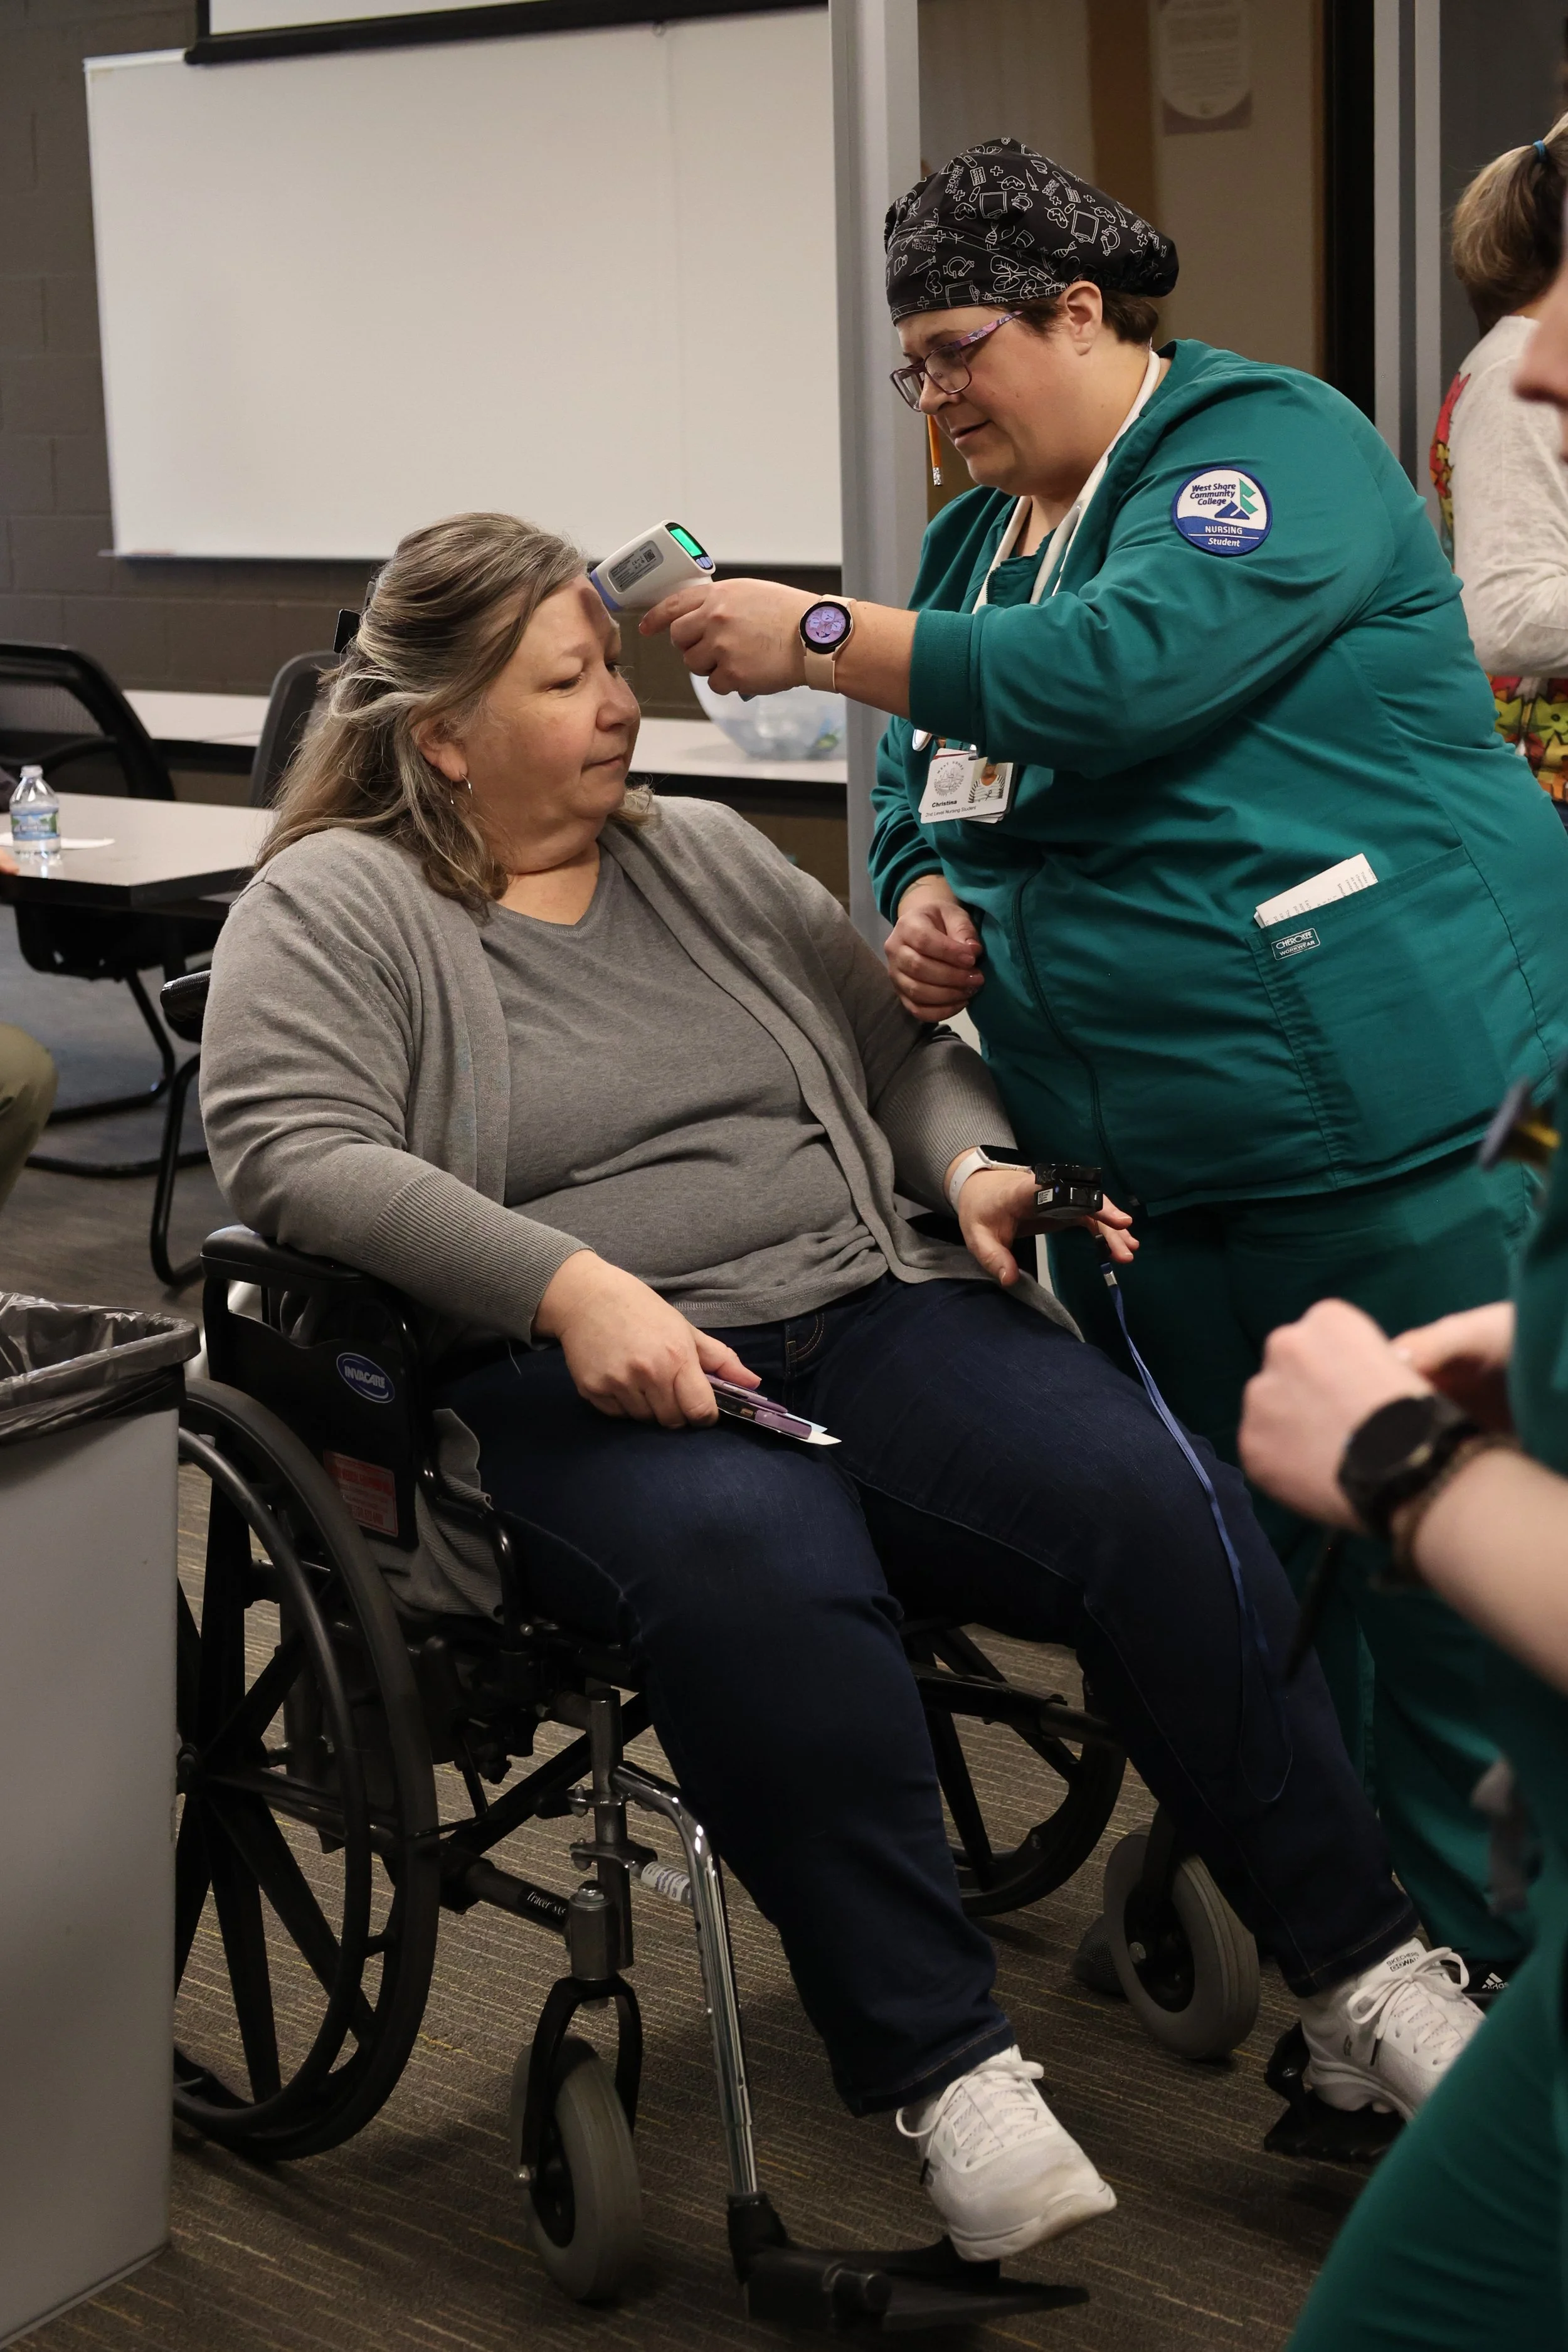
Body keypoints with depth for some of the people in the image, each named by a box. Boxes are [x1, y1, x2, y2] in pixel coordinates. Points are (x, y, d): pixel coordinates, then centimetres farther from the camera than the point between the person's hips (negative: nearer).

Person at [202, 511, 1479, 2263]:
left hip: (865, 1312, 5)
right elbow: (293, 1151, -11)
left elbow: (902, 1050, 24)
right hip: (592, 1385, -4)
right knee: (764, 1577, -39)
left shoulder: (707, 859, 21)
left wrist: (977, 1168, 0)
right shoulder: (335, 907, 5)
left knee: (1160, 1506, -21)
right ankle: (941, 2071, -29)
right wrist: (575, 1288, -22)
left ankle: (1364, 1982, -8)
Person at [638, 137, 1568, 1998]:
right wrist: (923, 890, 0)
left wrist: (819, 636, -19)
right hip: (1133, 1153, 8)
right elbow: (928, 786, 24)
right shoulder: (983, 531, 18)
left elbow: (1128, 664, -23)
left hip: (1384, 1117, -8)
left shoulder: (1267, 447, -7)